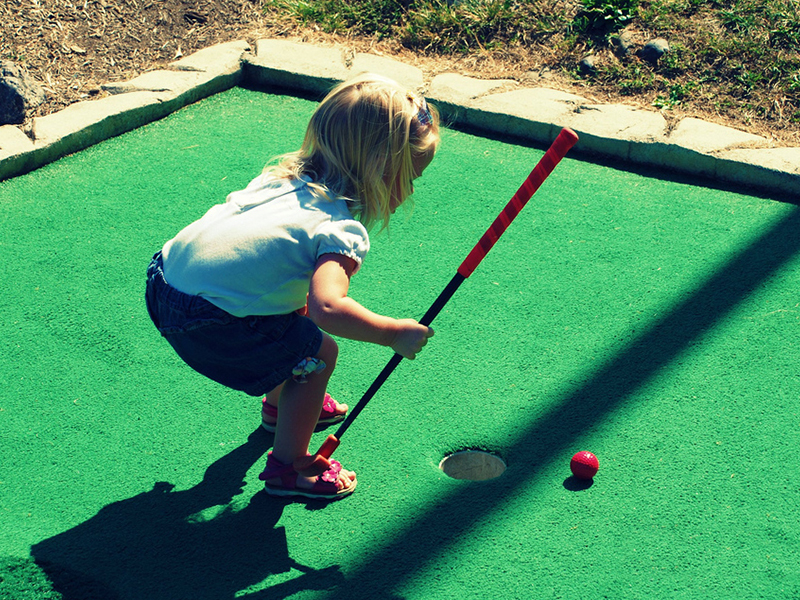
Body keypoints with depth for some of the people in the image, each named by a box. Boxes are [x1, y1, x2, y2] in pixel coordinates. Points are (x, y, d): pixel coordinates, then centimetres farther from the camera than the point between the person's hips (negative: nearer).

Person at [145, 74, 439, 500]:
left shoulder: (283, 177, 12)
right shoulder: (344, 231, -15)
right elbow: (327, 308, -32)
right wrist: (394, 333, -17)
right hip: (207, 322, -9)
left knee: (295, 310, 28)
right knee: (317, 352, 3)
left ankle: (279, 404, 52)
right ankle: (287, 468, 17)